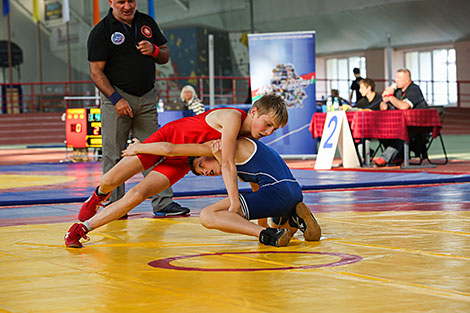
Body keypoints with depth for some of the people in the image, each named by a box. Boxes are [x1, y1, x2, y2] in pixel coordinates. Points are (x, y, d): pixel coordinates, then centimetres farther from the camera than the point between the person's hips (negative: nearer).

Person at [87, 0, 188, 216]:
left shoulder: (147, 23, 11)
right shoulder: (100, 32, -4)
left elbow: (165, 56, 17)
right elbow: (96, 72, -8)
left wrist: (153, 50, -6)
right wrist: (116, 99, -18)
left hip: (147, 100, 4)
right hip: (116, 99, -4)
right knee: (114, 156, -1)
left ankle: (163, 202, 5)